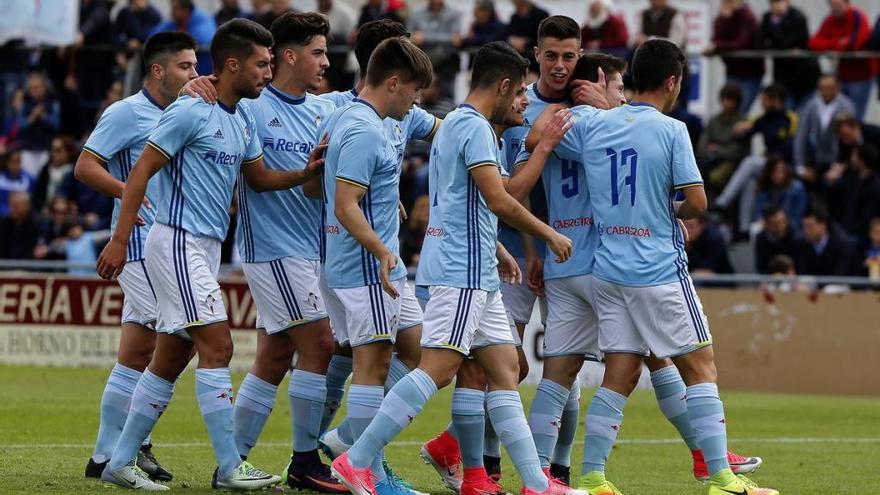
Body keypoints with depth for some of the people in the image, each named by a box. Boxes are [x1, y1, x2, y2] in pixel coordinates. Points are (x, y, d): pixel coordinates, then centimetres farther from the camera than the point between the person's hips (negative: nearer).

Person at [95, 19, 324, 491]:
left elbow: (259, 177, 20)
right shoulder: (190, 112, -13)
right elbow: (141, 172, -13)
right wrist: (119, 240, -16)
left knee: (170, 359, 10)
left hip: (206, 248, 9)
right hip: (177, 242, -9)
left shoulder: (244, 119, 13)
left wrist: (306, 172, 2)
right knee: (217, 347, -13)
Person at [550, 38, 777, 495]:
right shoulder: (671, 131, -10)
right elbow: (697, 203, -12)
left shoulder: (592, 124, 4)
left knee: (619, 376, 8)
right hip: (660, 272, -6)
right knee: (700, 369, 2)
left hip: (608, 271, 6)